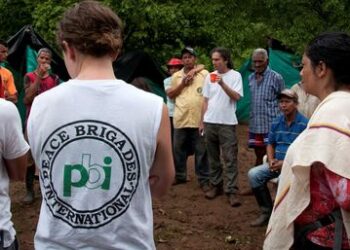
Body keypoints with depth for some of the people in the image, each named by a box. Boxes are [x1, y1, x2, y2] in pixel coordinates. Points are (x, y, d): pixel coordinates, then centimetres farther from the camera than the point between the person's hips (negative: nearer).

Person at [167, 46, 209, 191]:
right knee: (178, 149, 12)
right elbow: (170, 95, 8)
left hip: (200, 119, -3)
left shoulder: (205, 74, 1)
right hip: (180, 119, 3)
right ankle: (179, 176, 26)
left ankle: (204, 180, 11)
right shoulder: (176, 76, 11)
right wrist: (182, 84, -5)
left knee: (201, 151, 2)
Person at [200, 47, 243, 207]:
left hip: (227, 123, -4)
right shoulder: (210, 76, 10)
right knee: (213, 157, 11)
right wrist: (202, 122, 10)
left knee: (230, 158, -5)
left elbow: (236, 97, -14)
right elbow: (206, 100, 13)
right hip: (210, 122, 5)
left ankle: (231, 191, -3)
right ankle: (215, 186, 22)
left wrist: (222, 83, -24)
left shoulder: (235, 76, -3)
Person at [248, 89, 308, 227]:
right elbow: (270, 144, 15)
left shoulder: (304, 124, -10)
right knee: (253, 174, -15)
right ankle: (266, 211, -2)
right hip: (277, 163, 6)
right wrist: (271, 161, -5)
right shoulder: (276, 122, 10)